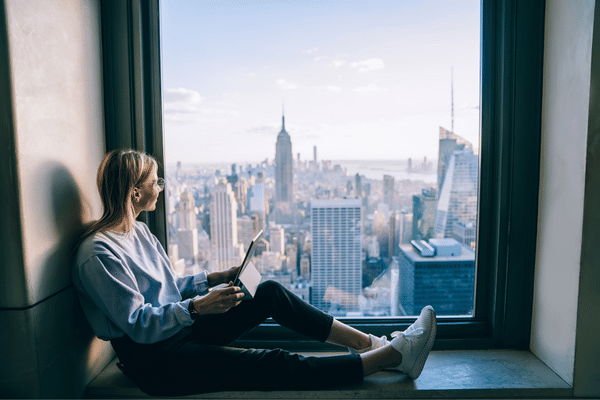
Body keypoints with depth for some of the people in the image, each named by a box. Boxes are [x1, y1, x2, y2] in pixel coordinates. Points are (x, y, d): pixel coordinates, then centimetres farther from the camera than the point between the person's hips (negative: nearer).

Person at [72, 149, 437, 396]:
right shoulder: (98, 253, -18)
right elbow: (138, 323, -21)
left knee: (270, 292, -8)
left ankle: (369, 343, -5)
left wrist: (214, 278, 5)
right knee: (275, 365, -22)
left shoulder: (138, 231, 10)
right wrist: (197, 306, -30)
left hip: (182, 328, 9)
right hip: (154, 360, -8)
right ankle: (393, 355, -19)